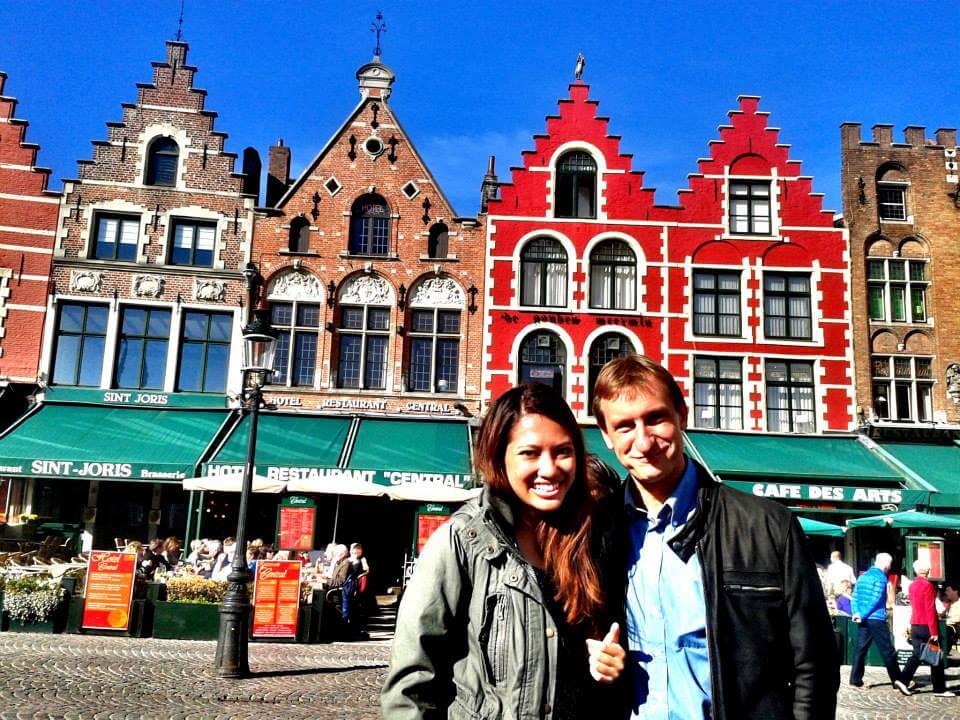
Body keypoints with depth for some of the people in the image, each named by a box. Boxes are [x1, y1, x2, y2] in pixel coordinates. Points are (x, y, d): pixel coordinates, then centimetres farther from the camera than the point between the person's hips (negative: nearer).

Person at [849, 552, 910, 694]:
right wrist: (862, 615, -11)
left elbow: (855, 597, 9)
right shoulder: (881, 577, -8)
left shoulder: (863, 576, 14)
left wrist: (856, 613, -1)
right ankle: (897, 680, -1)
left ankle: (855, 680, 7)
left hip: (863, 620, 7)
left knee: (861, 649, 7)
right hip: (876, 619, -7)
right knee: (887, 651, -2)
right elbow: (876, 600, -15)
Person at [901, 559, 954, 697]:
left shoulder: (912, 586, 9)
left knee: (916, 656, 9)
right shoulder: (927, 585, -15)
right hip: (927, 626, -7)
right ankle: (940, 689, 10)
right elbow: (930, 610, -17)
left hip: (915, 626, 7)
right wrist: (934, 632, -16)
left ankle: (903, 680, -1)